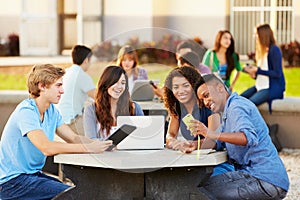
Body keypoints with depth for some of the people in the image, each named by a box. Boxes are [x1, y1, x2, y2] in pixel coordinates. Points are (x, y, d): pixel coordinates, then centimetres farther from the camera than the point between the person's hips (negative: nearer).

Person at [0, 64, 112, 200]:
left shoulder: (51, 111, 10)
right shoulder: (26, 111, -20)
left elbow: (73, 138, 8)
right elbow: (47, 148, -31)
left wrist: (101, 144, -10)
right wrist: (87, 148, -31)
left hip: (34, 174, 9)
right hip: (12, 181, -9)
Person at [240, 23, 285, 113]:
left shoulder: (274, 50, -11)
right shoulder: (262, 50, 15)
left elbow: (277, 74, -17)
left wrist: (258, 70, -16)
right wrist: (254, 74, -4)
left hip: (273, 88, -9)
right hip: (261, 85, 9)